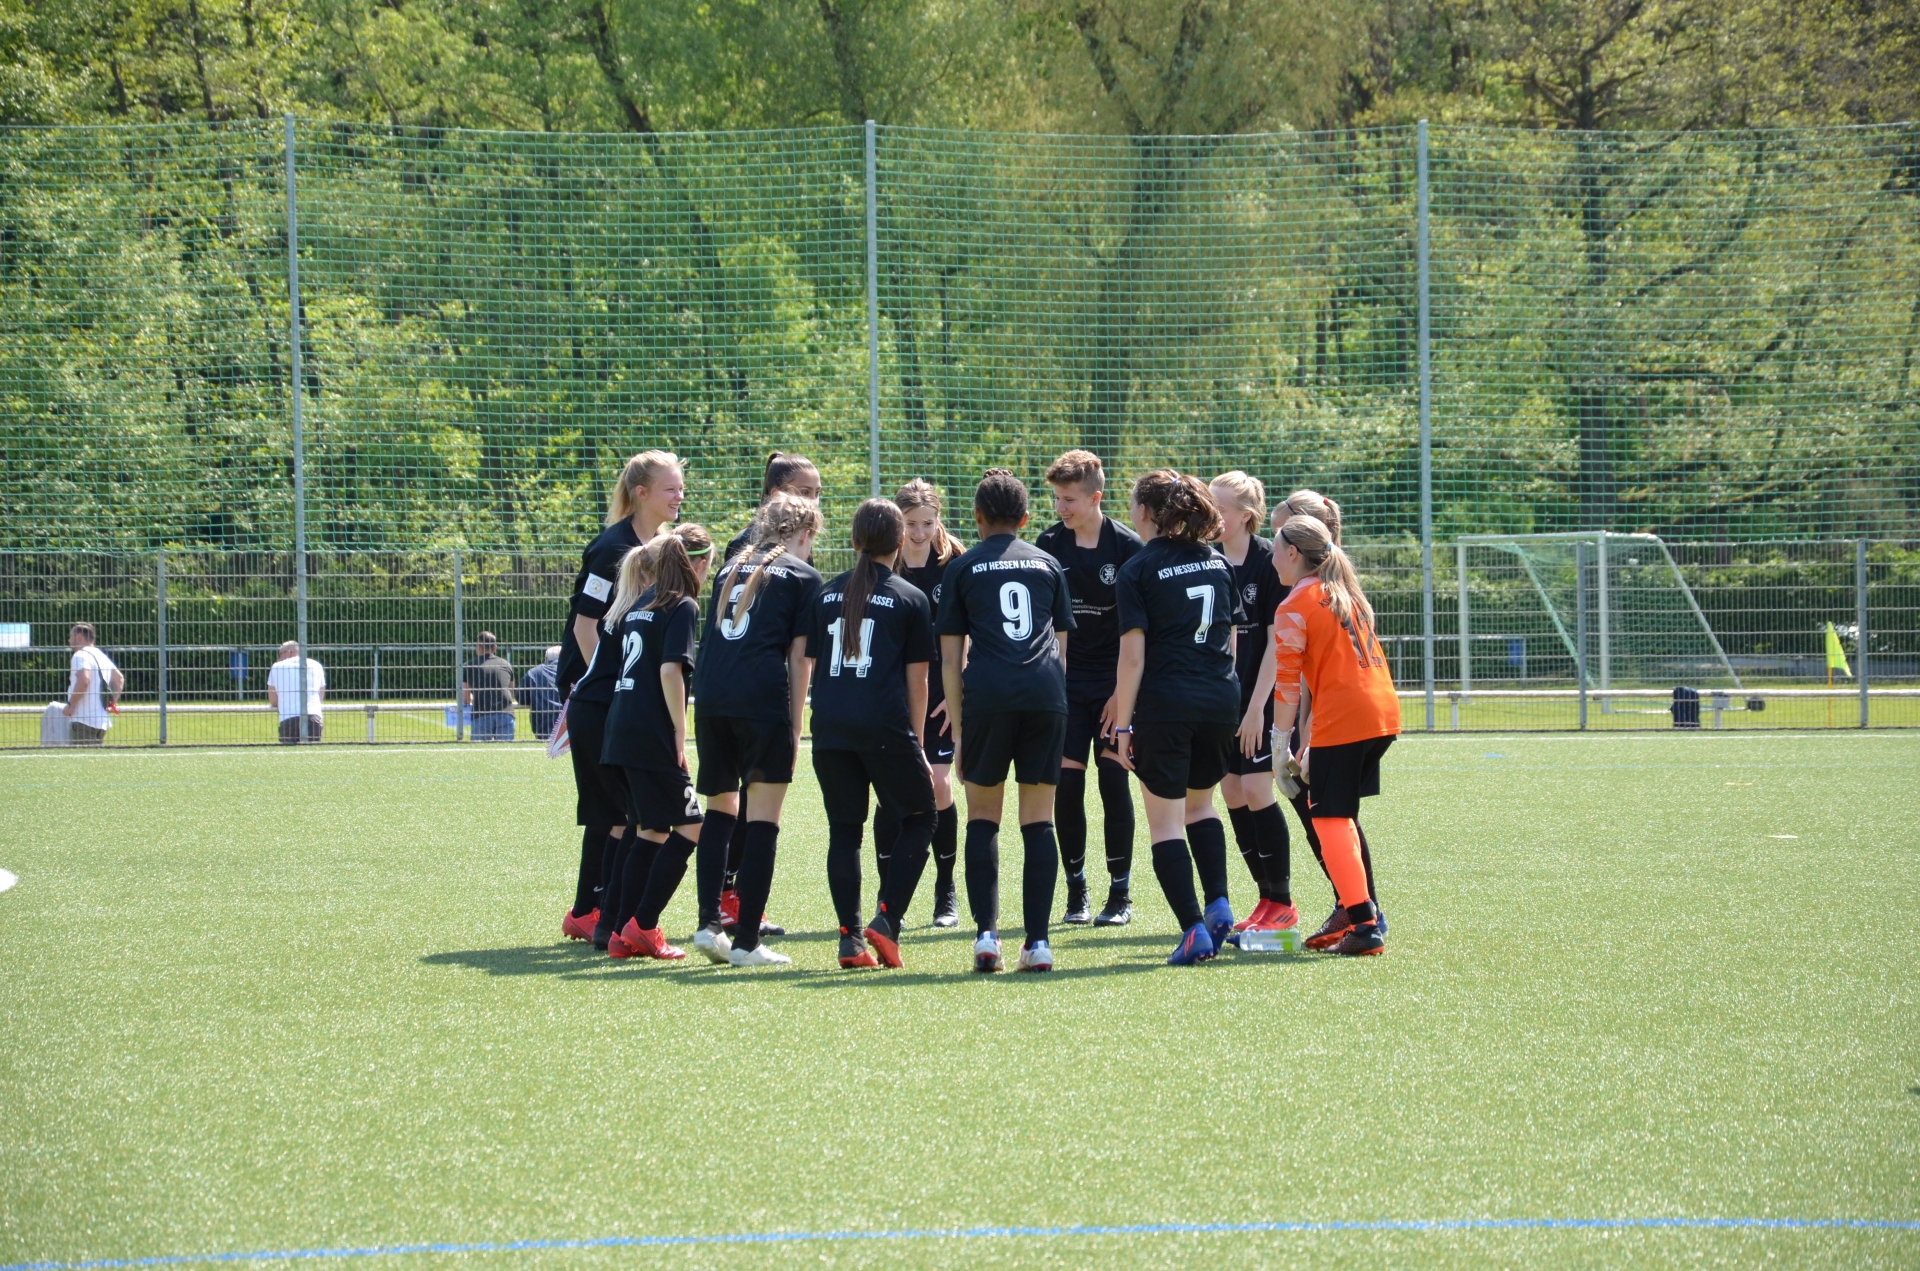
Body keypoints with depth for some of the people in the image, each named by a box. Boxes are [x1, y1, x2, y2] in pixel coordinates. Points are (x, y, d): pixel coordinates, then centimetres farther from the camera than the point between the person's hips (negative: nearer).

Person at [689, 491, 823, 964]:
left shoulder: (732, 568, 24)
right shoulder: (802, 575, 8)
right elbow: (798, 656, 2)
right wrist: (796, 726, 3)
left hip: (710, 695, 5)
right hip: (764, 698, -5)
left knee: (719, 808, 18)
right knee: (763, 818, -2)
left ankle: (709, 921, 6)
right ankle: (746, 938, -5)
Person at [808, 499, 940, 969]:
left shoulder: (827, 595, 14)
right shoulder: (911, 600, 4)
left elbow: (810, 664, 13)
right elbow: (916, 681, 4)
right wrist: (917, 744, 11)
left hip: (829, 730, 3)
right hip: (885, 729, -3)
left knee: (844, 830, 10)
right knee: (918, 819, 12)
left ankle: (850, 937, 3)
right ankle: (886, 919, -3)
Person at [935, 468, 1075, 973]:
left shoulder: (962, 568, 13)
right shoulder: (1047, 564, 19)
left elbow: (950, 657, 9)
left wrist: (958, 727, 11)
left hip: (988, 694, -2)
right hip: (1046, 694, 2)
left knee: (982, 816, 8)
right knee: (1039, 820, 4)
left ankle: (986, 933, -4)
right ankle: (1037, 940, -2)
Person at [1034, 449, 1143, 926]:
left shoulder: (1127, 547, -7)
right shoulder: (1049, 545, 1)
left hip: (1114, 684, -2)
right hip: (1066, 684, 2)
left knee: (1113, 778, -4)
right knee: (1067, 782, -4)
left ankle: (1121, 893, 5)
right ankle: (1076, 888, 9)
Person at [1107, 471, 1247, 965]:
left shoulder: (1138, 571, -6)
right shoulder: (1217, 563, 10)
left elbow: (1133, 655, -10)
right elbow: (1231, 640, 14)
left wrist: (1122, 724, -8)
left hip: (1165, 702, -5)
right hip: (1221, 700, 5)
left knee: (1166, 819, 1)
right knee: (1200, 803, 24)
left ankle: (1194, 929, -8)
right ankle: (1218, 903, 9)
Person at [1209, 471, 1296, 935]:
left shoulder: (1269, 561, -10)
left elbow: (1276, 640, -10)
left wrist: (1256, 706, -13)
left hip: (1262, 696, -6)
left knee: (1256, 789, -10)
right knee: (1233, 793, 4)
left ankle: (1283, 903, 0)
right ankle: (1267, 901, 13)